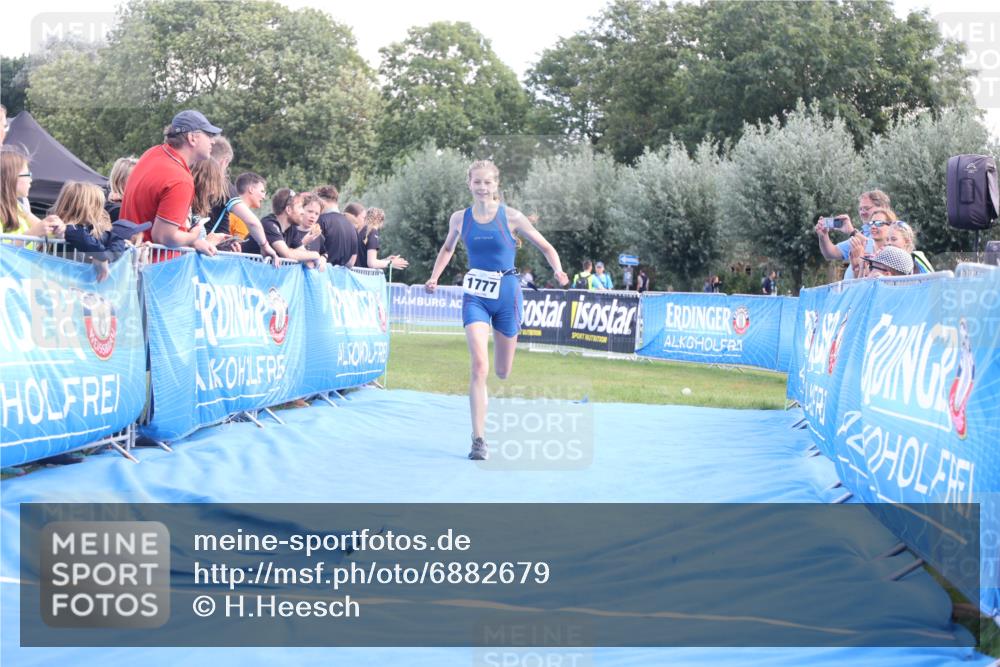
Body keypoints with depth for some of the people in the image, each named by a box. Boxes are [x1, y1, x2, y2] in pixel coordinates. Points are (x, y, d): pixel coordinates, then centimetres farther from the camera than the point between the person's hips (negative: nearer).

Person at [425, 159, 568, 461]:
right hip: (475, 295, 0)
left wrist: (558, 270, -19)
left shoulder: (510, 217, -7)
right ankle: (478, 440, -16)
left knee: (503, 372, 10)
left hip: (506, 294, 0)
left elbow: (546, 247, 0)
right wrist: (434, 277, 7)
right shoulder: (460, 219, 0)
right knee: (480, 365, -18)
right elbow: (448, 249, 20)